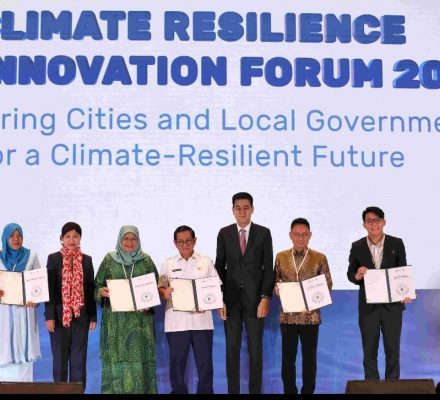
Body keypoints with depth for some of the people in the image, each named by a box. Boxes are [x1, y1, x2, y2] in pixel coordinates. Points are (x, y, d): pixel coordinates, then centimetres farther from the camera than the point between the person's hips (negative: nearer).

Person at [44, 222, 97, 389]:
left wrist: (93, 316, 3)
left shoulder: (87, 260, 7)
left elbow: (91, 290, 7)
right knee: (60, 357, 5)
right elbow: (49, 289, -3)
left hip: (80, 316, 1)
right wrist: (49, 316, -9)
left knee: (79, 358, 4)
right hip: (59, 315, -1)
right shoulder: (53, 258, 1)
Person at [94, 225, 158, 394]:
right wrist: (102, 292, -14)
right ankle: (115, 390, 7)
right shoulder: (109, 260, 5)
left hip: (140, 318, 0)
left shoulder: (146, 261, 6)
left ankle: (141, 390, 6)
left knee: (139, 356, -1)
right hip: (115, 319, 0)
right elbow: (97, 285, 8)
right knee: (116, 356, -1)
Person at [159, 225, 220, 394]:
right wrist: (164, 293, -16)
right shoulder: (168, 264, 7)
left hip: (201, 319, 0)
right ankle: (178, 391, 19)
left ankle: (206, 391, 16)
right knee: (177, 361, 6)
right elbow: (161, 288, 7)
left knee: (204, 360, 4)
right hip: (176, 320, 0)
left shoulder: (206, 262, 6)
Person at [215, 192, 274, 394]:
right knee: (232, 349, 5)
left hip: (255, 298, -1)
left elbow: (268, 268, 0)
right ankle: (232, 391, 13)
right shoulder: (224, 233, 4)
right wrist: (219, 299, -2)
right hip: (231, 298, 1)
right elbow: (219, 267, 5)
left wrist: (265, 297, -10)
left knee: (255, 349, 4)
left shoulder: (263, 233, 1)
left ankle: (255, 391, 12)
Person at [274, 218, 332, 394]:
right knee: (288, 358, 5)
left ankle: (308, 391, 20)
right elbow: (275, 281, 10)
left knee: (309, 357, 7)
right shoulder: (281, 257, 4)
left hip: (311, 315, -1)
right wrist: (277, 289, -12)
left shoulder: (320, 258, -1)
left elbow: (328, 284, 3)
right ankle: (289, 391, 17)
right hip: (288, 315, 1)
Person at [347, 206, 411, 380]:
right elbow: (350, 273, 5)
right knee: (369, 350, 8)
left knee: (393, 349, 7)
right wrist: (357, 276, -18)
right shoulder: (357, 247, -1)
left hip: (392, 304, 0)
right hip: (368, 306, 0)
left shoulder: (396, 244, -2)